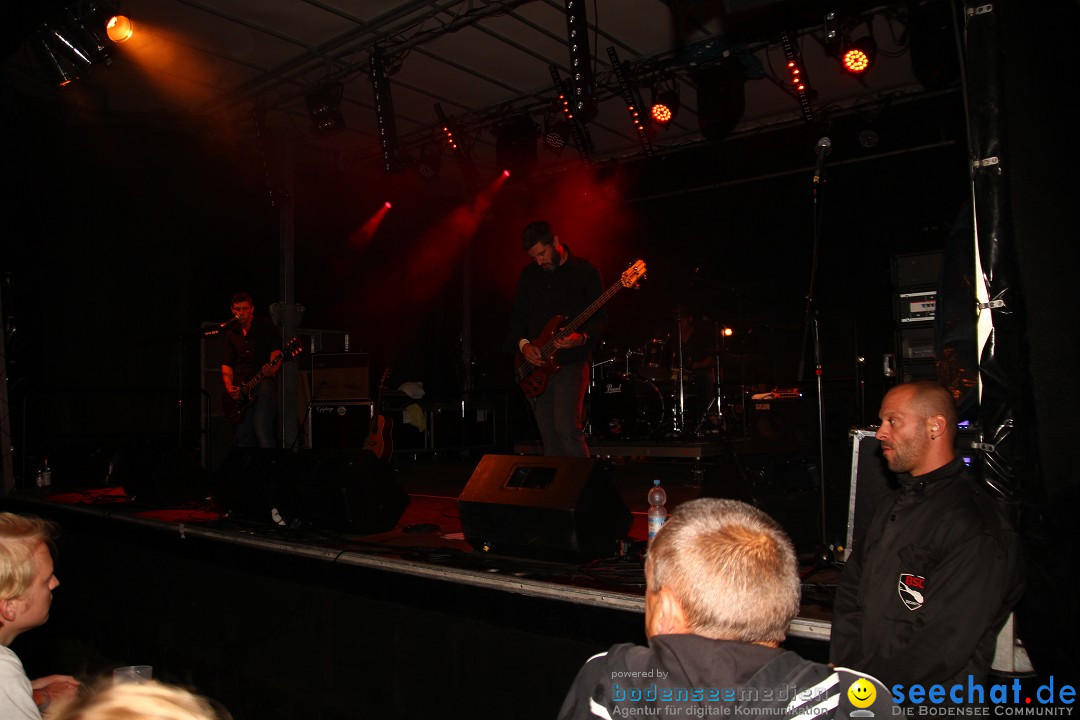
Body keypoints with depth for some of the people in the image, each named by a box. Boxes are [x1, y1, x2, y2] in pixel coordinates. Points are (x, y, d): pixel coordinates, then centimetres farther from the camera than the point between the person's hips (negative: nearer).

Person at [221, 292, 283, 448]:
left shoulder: (265, 325, 3)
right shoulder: (231, 333, 17)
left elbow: (275, 350, -6)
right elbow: (226, 364, 14)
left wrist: (273, 369, -27)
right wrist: (229, 386, -3)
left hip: (263, 381, -6)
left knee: (261, 429, -19)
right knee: (243, 437, 6)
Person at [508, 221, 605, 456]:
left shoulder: (585, 271, -3)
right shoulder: (529, 274, 11)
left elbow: (600, 318, -4)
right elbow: (517, 314, 14)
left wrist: (582, 338, -23)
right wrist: (523, 343, -3)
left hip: (571, 362, -5)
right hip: (537, 366, 5)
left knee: (567, 427, -17)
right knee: (549, 436, 8)